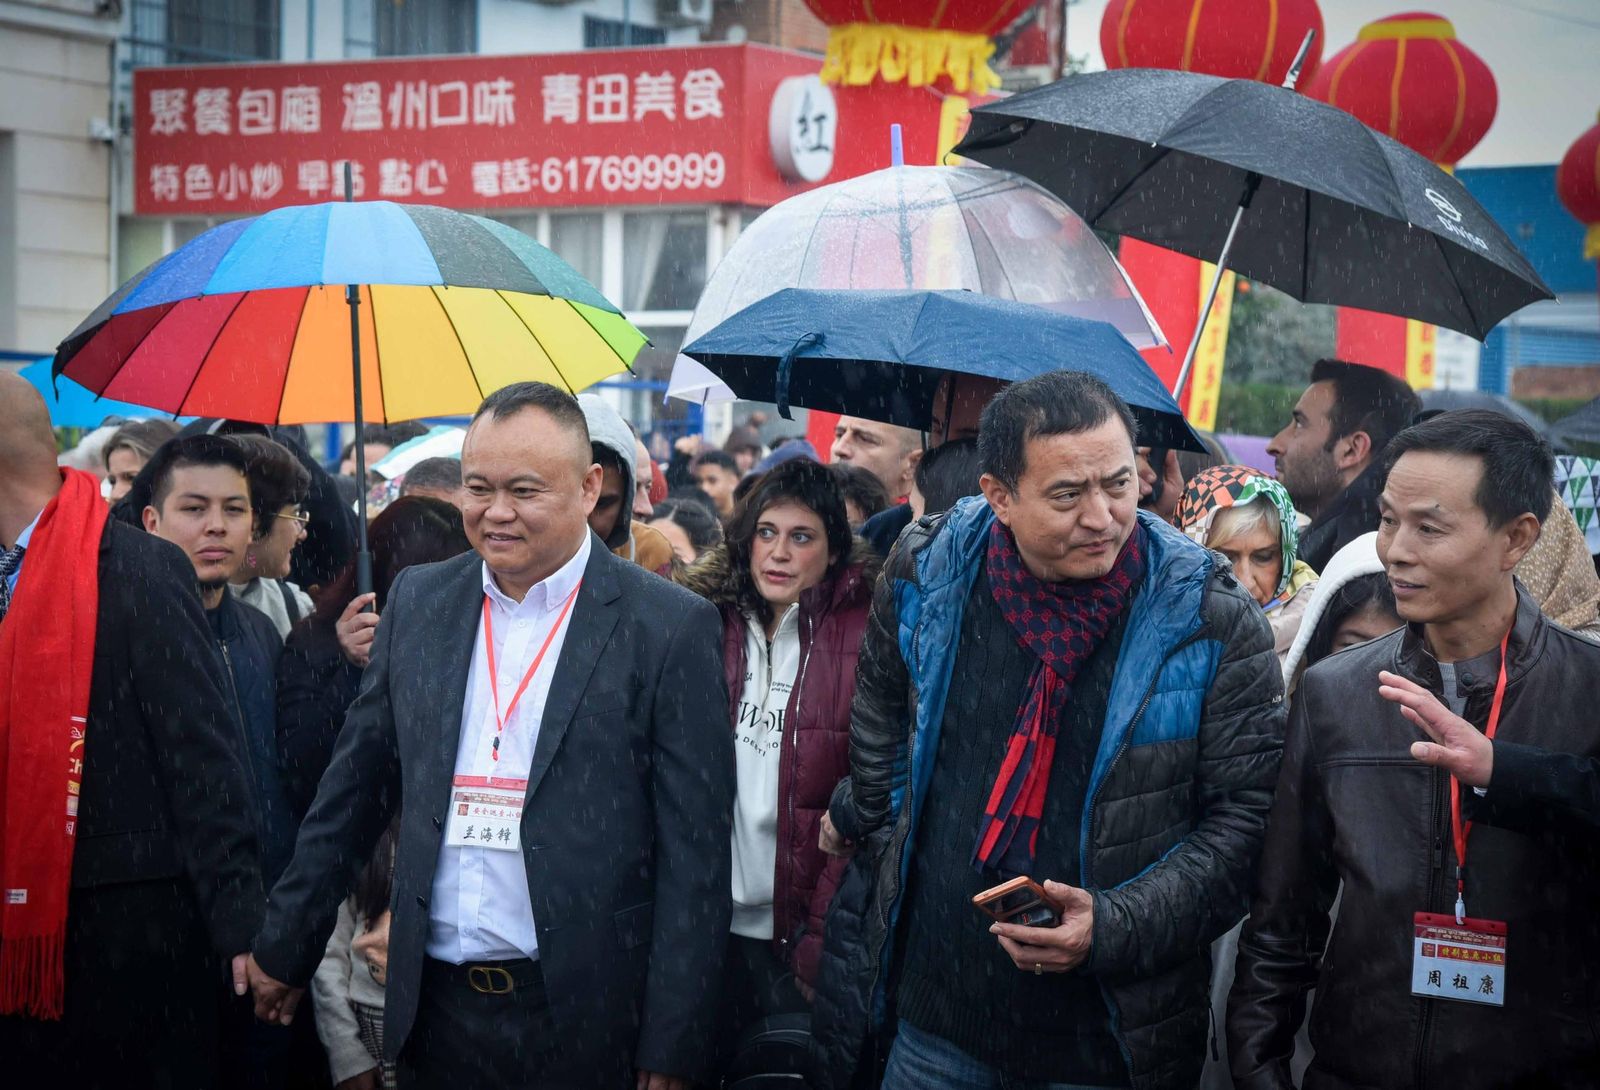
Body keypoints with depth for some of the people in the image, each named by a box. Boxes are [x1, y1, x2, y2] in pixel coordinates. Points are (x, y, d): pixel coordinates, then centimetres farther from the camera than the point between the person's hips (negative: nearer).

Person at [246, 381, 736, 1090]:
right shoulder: (417, 600, 7)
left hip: (582, 1023, -4)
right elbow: (353, 789, 13)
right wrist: (284, 949, 15)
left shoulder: (670, 627, -7)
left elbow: (695, 853, -8)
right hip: (434, 1005, 4)